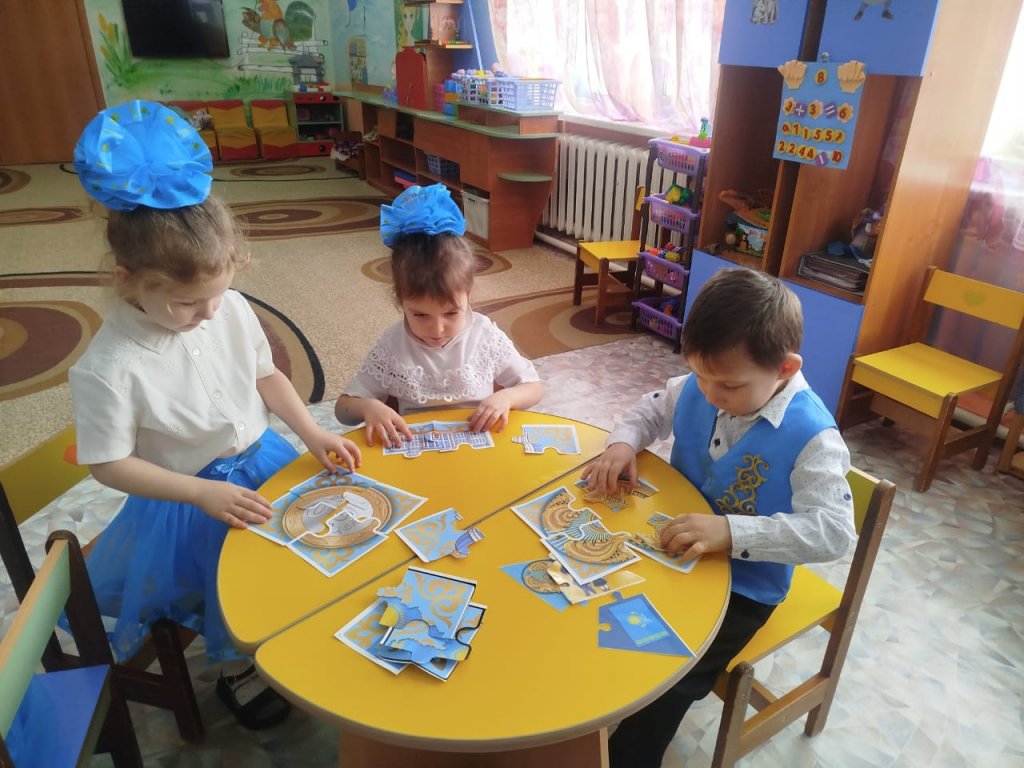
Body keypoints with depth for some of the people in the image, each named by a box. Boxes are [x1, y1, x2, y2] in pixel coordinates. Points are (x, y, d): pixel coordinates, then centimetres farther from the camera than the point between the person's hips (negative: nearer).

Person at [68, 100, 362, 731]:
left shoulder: (232, 309, -12)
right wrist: (205, 493, -24)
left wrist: (313, 433, -10)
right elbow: (110, 464, -17)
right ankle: (237, 670, 34)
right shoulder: (108, 369, -25)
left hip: (263, 462, 5)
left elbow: (267, 376, 2)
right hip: (192, 498, -5)